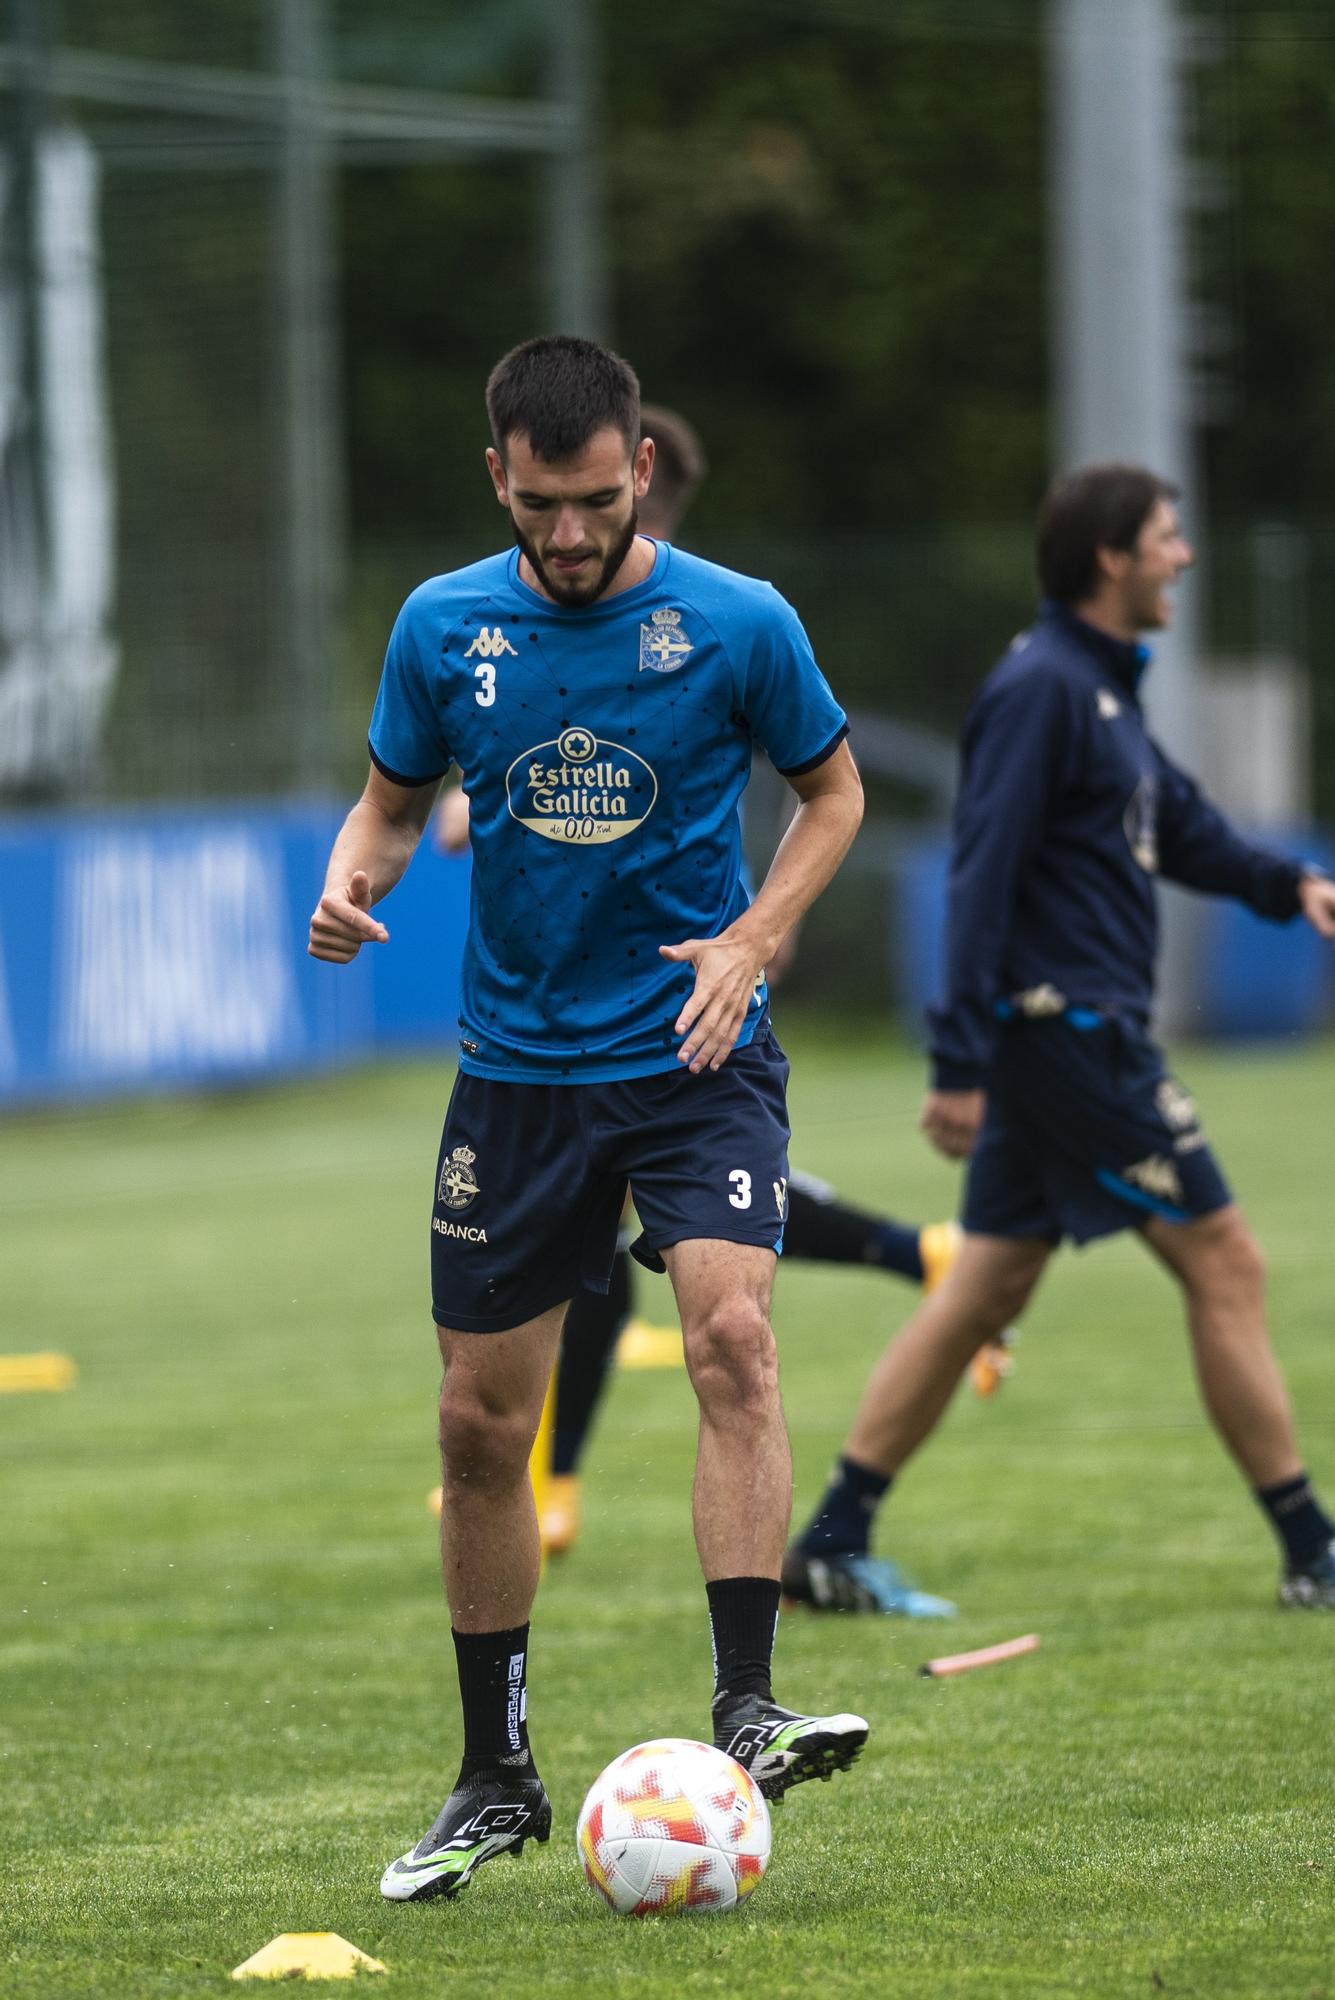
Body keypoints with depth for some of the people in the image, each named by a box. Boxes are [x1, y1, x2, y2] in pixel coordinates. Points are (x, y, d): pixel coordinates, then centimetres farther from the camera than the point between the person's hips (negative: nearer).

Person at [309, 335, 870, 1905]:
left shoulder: (738, 624, -7)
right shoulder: (443, 628, -1)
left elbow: (833, 790, 6)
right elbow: (392, 798, 13)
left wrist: (750, 941, -9)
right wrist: (349, 882, -10)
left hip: (696, 1061, -3)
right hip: (518, 1067, 3)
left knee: (732, 1334, -26)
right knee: (480, 1423, 4)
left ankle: (745, 1713, -26)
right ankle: (494, 1780, 18)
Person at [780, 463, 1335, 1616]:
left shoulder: (1102, 688, 16)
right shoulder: (1041, 689, -15)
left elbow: (1179, 826, 23)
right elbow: (983, 873, -20)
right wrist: (962, 1063, -23)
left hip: (1076, 1035, 10)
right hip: (1068, 1032, -10)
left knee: (984, 1293, 10)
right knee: (1222, 1262, -3)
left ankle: (833, 1544, 10)